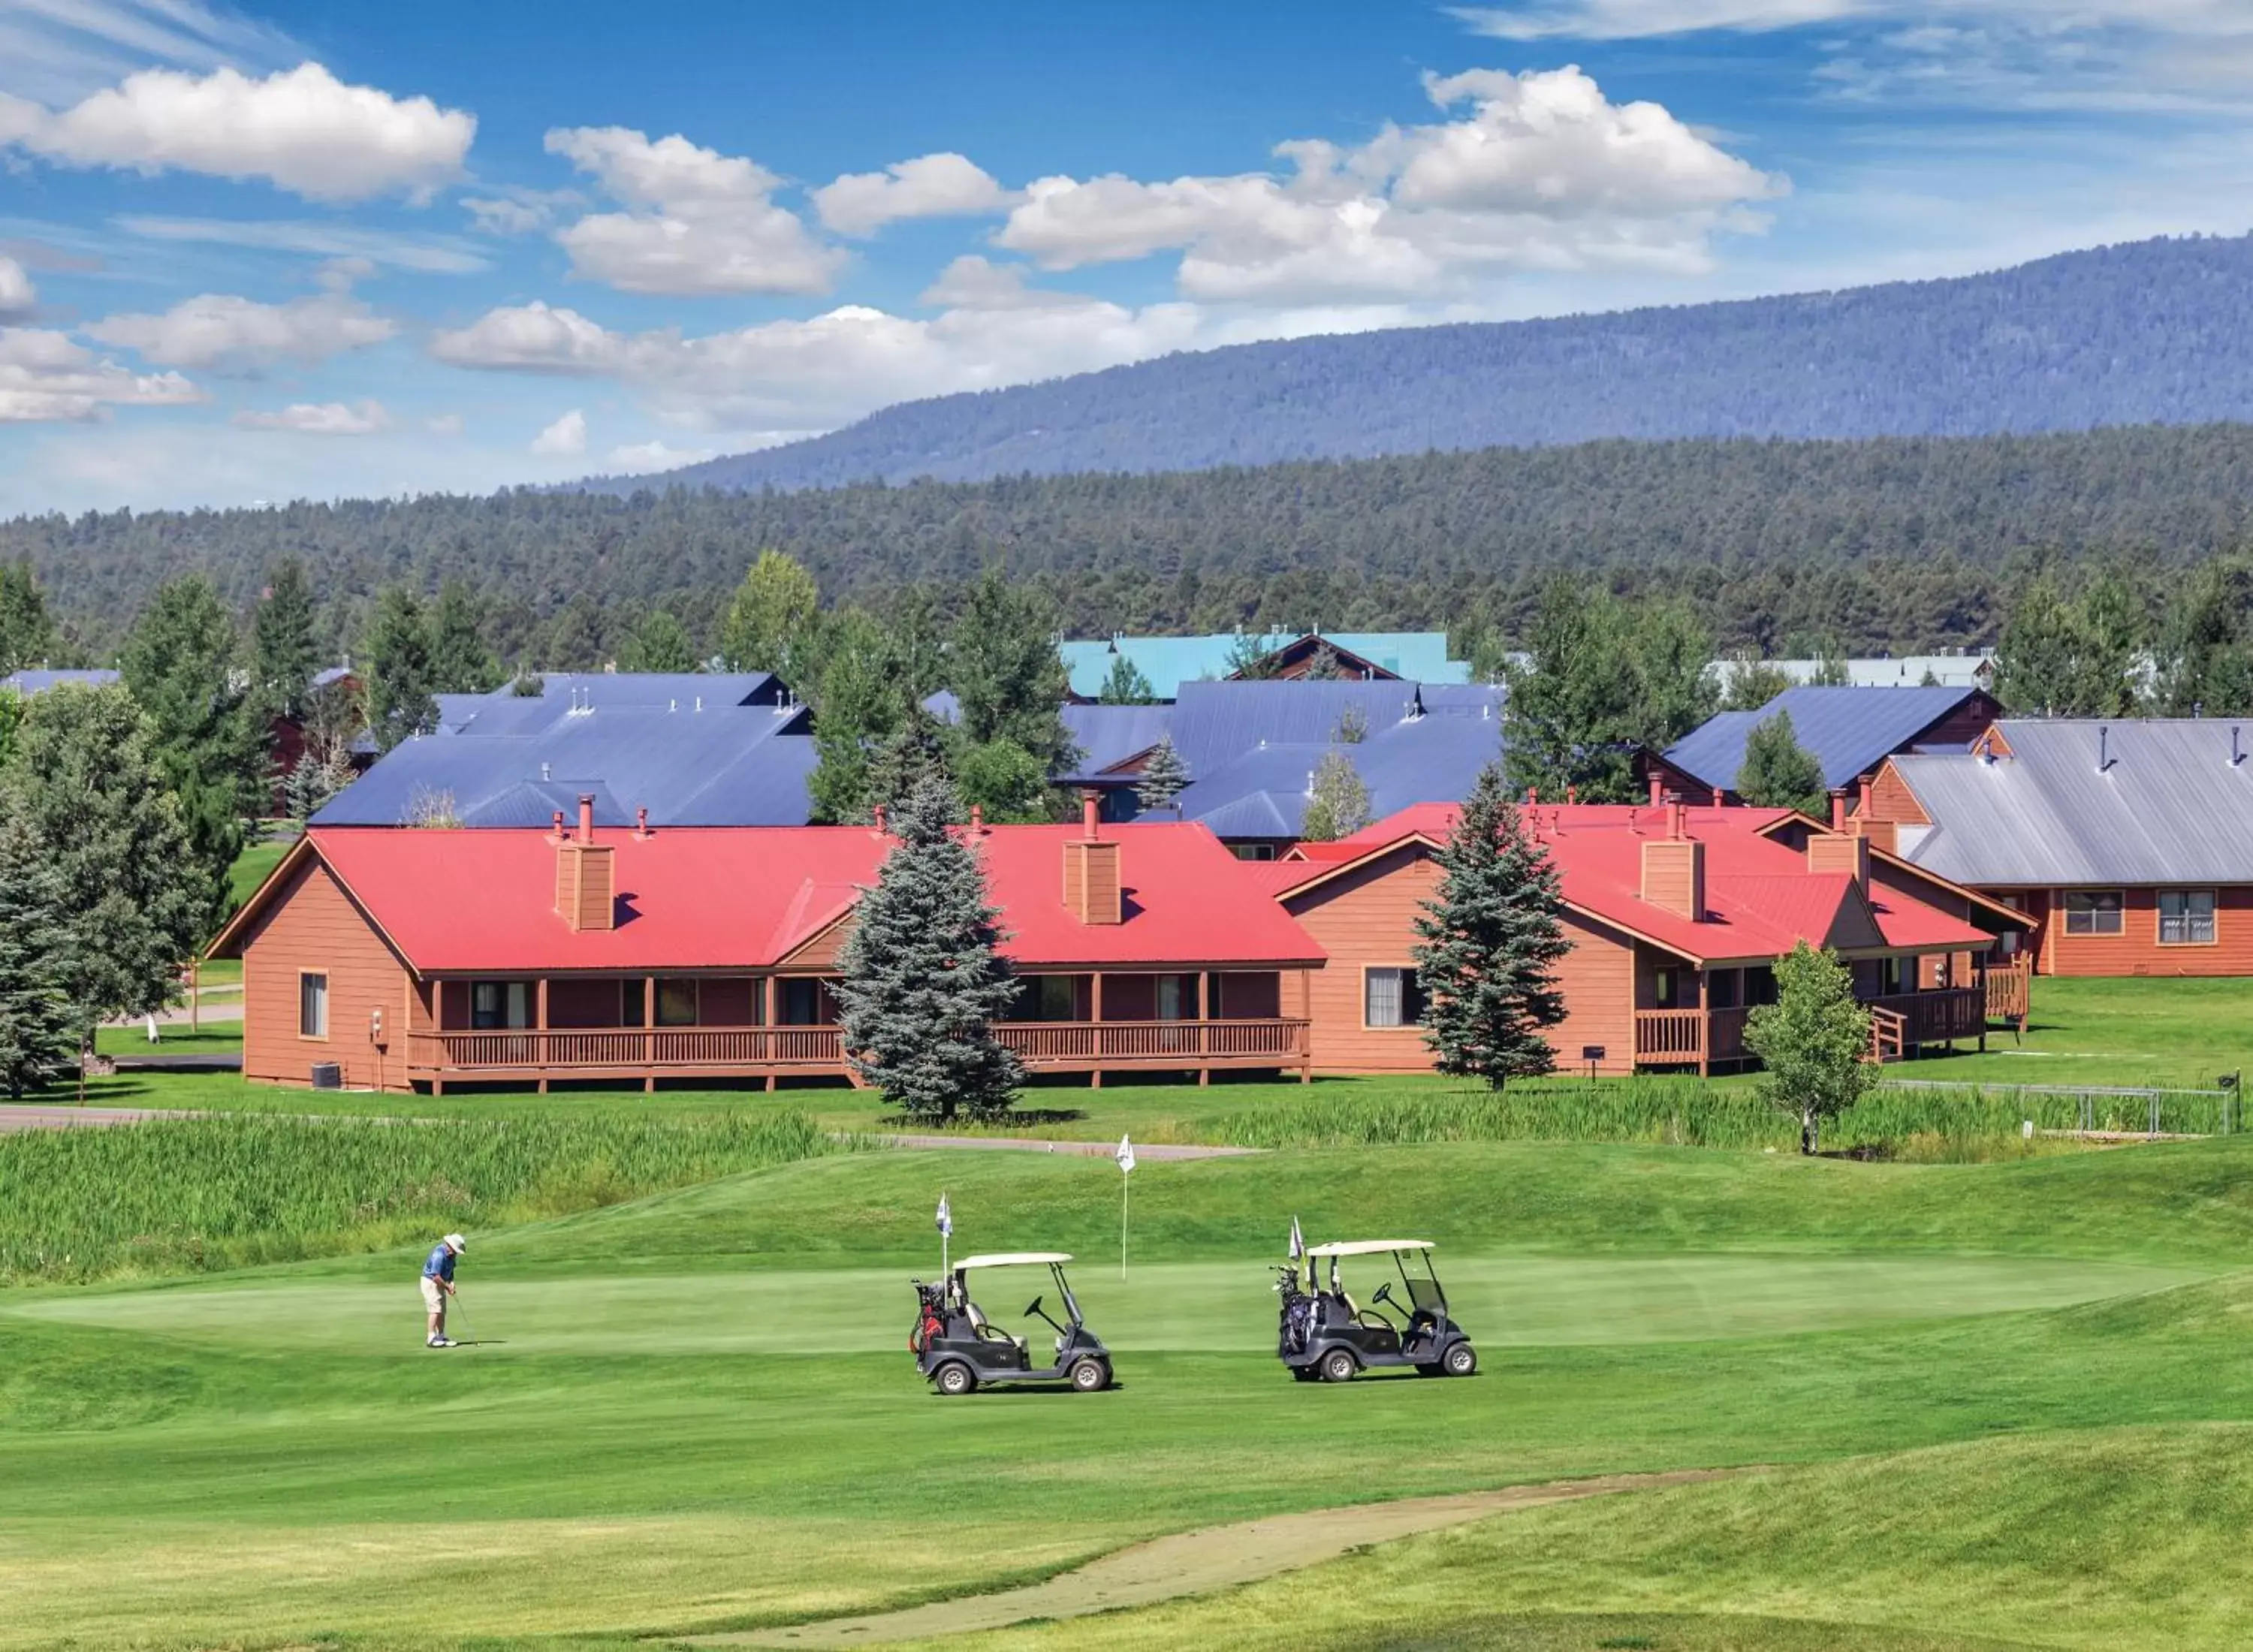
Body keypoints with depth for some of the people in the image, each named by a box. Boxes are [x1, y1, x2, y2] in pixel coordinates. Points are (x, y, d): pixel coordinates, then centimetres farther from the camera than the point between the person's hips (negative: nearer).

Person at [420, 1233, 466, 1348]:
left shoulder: (450, 1254, 2)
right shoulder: (439, 1255, -28)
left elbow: (450, 1270, 15)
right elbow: (436, 1277, -29)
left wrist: (451, 1283, -1)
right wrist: (447, 1287, -17)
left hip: (440, 1283, 9)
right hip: (430, 1282, -9)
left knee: (442, 1311, 8)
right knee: (436, 1310, -14)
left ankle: (441, 1337, 12)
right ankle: (431, 1339, -15)